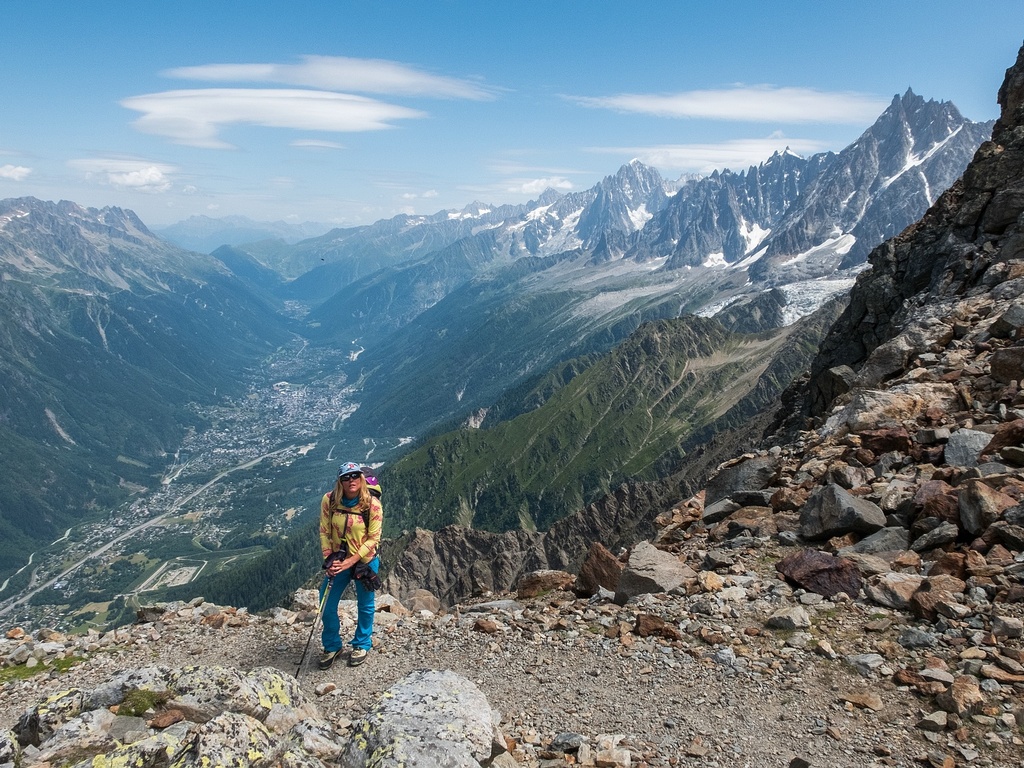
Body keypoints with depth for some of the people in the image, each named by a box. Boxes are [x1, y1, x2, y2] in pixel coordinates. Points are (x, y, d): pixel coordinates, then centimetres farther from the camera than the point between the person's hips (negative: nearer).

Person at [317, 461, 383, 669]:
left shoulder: (372, 504, -21)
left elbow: (373, 539, -16)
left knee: (365, 605, 14)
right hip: (338, 561, 2)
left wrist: (350, 561, -21)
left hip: (365, 561, -2)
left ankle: (362, 645, 37)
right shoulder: (329, 500, -14)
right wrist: (329, 560, -13)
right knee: (327, 604, 4)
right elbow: (324, 532, -5)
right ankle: (332, 646, 29)